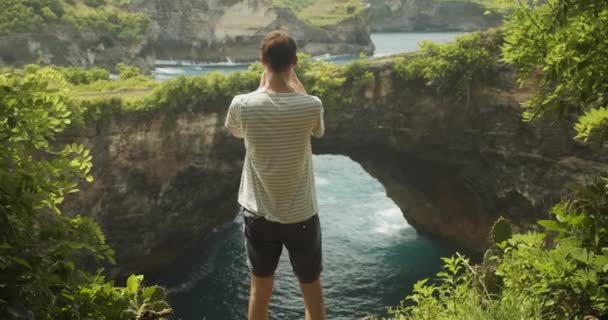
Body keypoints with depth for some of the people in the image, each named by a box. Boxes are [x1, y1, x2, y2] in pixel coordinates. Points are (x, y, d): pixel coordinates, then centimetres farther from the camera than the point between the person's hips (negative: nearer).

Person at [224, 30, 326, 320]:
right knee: (312, 289, 18)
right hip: (301, 215, -1)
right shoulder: (311, 106, -18)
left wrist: (263, 82, 8)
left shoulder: (242, 105, -15)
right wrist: (294, 79, 5)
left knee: (260, 289, 20)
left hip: (259, 214, 1)